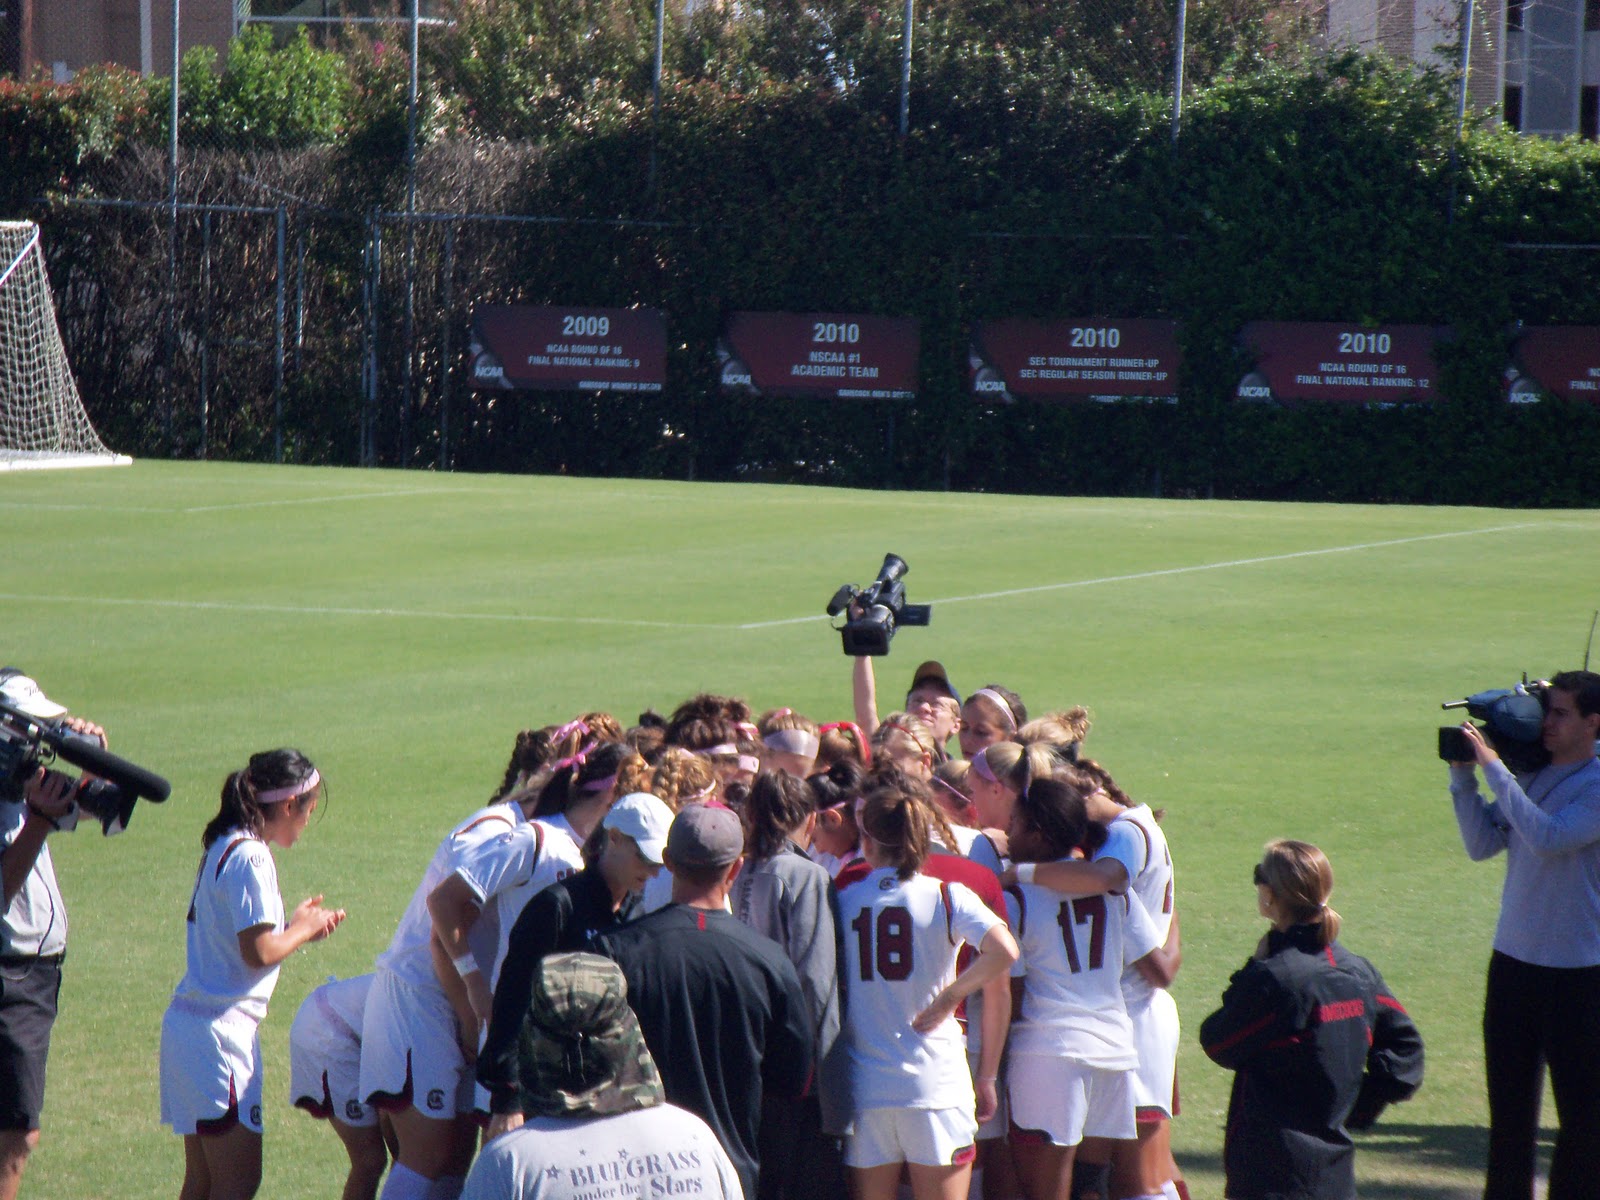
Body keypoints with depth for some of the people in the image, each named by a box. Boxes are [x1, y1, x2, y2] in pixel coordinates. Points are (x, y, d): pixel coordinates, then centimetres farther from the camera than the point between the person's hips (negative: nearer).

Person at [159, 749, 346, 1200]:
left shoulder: (221, 848, 14)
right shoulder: (250, 857, -15)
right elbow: (258, 951, -19)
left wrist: (294, 925, 13)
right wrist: (303, 930, -2)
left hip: (187, 1023, 10)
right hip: (221, 1031, -10)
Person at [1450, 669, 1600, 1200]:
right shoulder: (1529, 776, 6)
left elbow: (1548, 837, -26)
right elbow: (1482, 844, 3)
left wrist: (1493, 768, -23)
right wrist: (1463, 775, -5)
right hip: (1514, 958, 6)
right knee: (1509, 1098, 15)